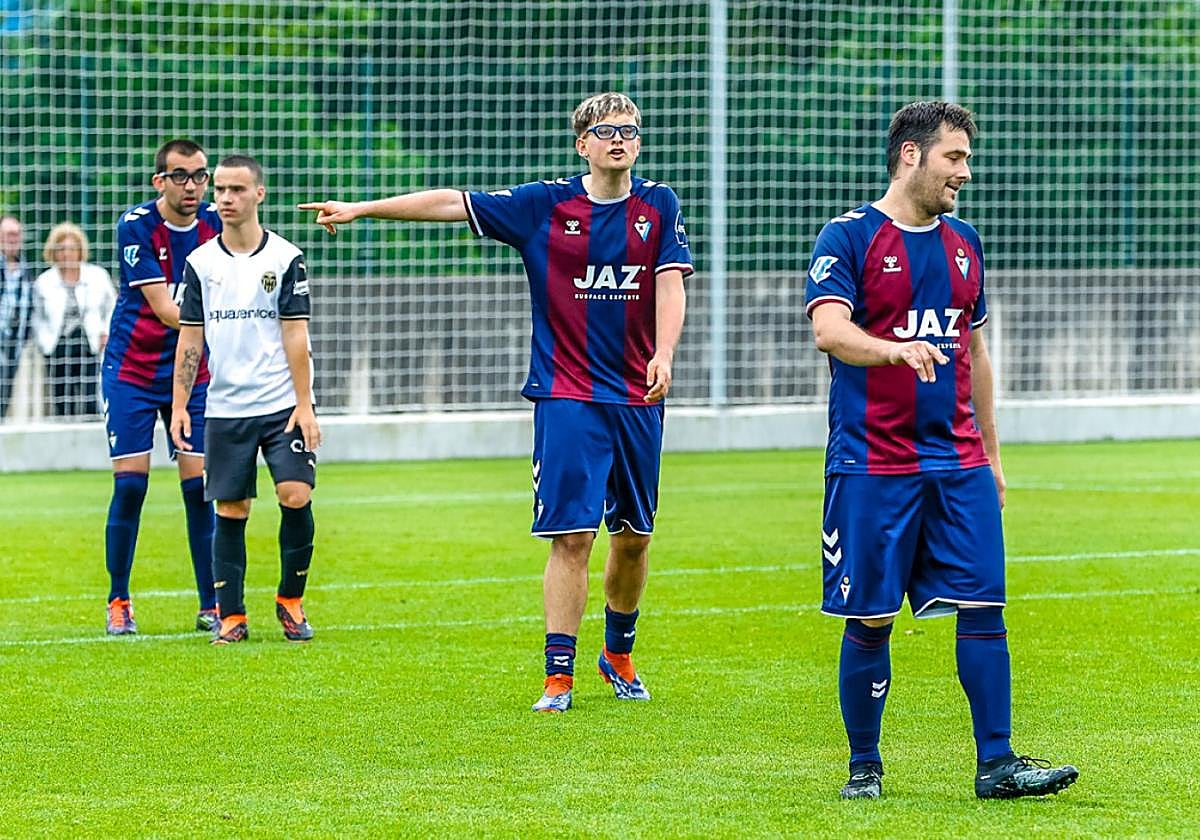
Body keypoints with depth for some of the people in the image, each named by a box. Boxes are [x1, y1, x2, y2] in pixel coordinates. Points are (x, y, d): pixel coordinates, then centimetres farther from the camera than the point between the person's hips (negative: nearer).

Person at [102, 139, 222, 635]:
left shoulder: (216, 225, -2)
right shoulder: (135, 226, -14)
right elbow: (164, 309, -19)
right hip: (132, 369, -3)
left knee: (200, 485, -3)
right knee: (129, 483, -5)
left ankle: (211, 606, 3)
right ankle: (118, 603, 8)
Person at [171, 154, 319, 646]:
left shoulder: (286, 259, 0)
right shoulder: (201, 263, 6)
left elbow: (296, 336, -2)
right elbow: (190, 338, 8)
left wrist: (304, 405, -7)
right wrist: (179, 405, 2)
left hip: (281, 405, -2)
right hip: (224, 409, 2)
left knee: (296, 496, -13)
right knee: (230, 511, 1)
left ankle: (290, 599, 6)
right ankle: (231, 617, 9)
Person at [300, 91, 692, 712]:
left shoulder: (658, 206, 4)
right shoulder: (546, 205, 0)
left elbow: (670, 284, -6)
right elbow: (451, 203, 1)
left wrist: (663, 356, -23)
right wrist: (360, 209, -2)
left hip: (638, 398, 2)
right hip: (567, 397, -2)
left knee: (634, 535, 10)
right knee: (570, 535, -9)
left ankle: (618, 653, 32)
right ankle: (559, 676, -7)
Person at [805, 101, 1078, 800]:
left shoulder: (964, 243, 14)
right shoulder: (850, 237, -4)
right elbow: (829, 329, -19)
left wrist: (992, 451, 20)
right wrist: (897, 350, -38)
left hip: (959, 463, 5)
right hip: (872, 466, -5)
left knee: (983, 607, -2)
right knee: (869, 622, 1)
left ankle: (996, 764, 1)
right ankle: (865, 768, 13)